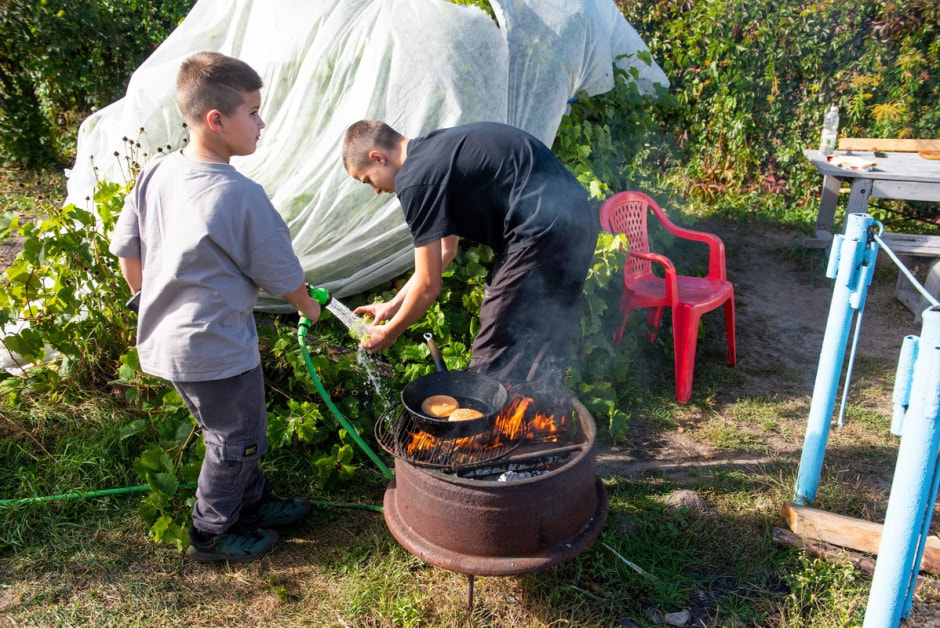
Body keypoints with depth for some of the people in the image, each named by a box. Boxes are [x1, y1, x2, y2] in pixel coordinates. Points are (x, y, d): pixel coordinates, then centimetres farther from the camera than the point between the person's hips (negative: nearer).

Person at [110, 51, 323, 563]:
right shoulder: (241, 196, -22)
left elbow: (126, 252, 8)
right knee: (237, 439, 13)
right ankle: (212, 533, 31)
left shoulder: (155, 175, -1)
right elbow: (281, 275, -12)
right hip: (215, 348, -8)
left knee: (231, 429, 25)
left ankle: (252, 501, 43)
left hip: (165, 339, 8)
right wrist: (309, 308, 8)